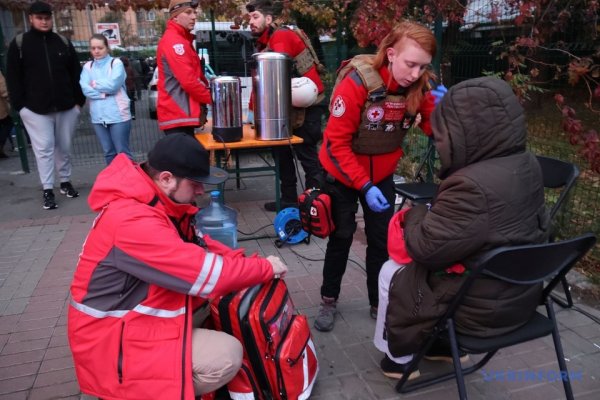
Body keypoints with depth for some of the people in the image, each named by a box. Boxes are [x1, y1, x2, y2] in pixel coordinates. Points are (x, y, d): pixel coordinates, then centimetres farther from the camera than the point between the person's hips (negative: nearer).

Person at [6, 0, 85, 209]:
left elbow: (76, 74, 11)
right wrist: (19, 105, -7)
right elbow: (13, 77, 0)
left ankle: (65, 182, 25)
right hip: (35, 108, -2)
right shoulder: (19, 43, 1)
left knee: (64, 147, 10)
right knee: (44, 148, -3)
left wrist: (79, 100, 4)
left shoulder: (63, 42, 8)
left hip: (66, 107, 2)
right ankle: (47, 190, 2)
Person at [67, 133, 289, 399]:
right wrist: (266, 268, -14)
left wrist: (247, 263, -6)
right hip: (112, 341, -9)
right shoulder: (134, 222, -31)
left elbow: (197, 246, 9)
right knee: (227, 356, -18)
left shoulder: (155, 201, -2)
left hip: (135, 314, 9)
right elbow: (209, 273, -29)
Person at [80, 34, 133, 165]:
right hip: (98, 117, 4)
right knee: (109, 153, 12)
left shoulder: (116, 63, 0)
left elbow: (113, 84, -14)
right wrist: (105, 92, -13)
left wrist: (95, 84, -2)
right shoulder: (87, 66, 10)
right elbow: (85, 89, -3)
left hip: (118, 115, -4)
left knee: (122, 152, -2)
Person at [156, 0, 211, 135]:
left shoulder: (182, 40, 21)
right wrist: (212, 98, -9)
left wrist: (207, 95, 9)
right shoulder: (173, 41, -12)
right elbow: (188, 80, -20)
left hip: (182, 114, 10)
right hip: (178, 115, -10)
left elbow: (195, 75, 24)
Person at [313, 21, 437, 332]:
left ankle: (379, 303, 27)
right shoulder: (358, 82, -28)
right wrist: (364, 186, -29)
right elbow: (337, 142, -25)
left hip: (381, 175, 4)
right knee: (341, 236, 8)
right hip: (342, 173, -4)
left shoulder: (418, 86, -13)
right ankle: (329, 300, 27)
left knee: (382, 239, 9)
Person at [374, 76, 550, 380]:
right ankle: (445, 343, 34)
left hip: (484, 307, -8)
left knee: (393, 273, 9)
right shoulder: (526, 164, -3)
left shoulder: (473, 186, -33)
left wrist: (415, 214, -3)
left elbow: (426, 248, -25)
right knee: (419, 265, 24)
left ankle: (399, 355, 28)